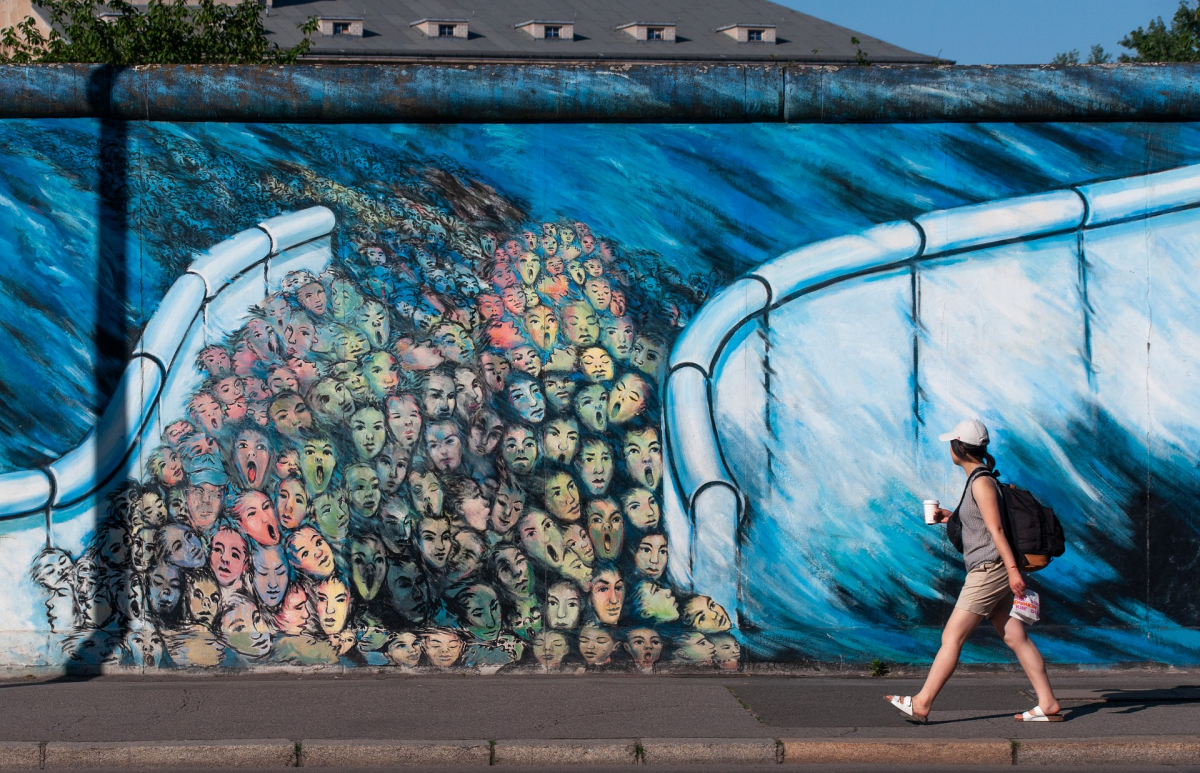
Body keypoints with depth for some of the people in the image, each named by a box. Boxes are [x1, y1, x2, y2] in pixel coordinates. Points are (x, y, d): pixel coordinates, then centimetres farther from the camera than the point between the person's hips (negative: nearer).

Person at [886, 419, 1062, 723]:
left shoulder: (981, 482, -14)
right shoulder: (980, 477, 14)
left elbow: (996, 529, -19)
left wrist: (1013, 569, -21)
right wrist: (951, 517, 18)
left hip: (989, 571, -10)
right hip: (992, 573, 10)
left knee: (951, 638, -5)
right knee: (1016, 638, 7)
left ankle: (921, 704, -2)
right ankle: (1048, 705, 6)